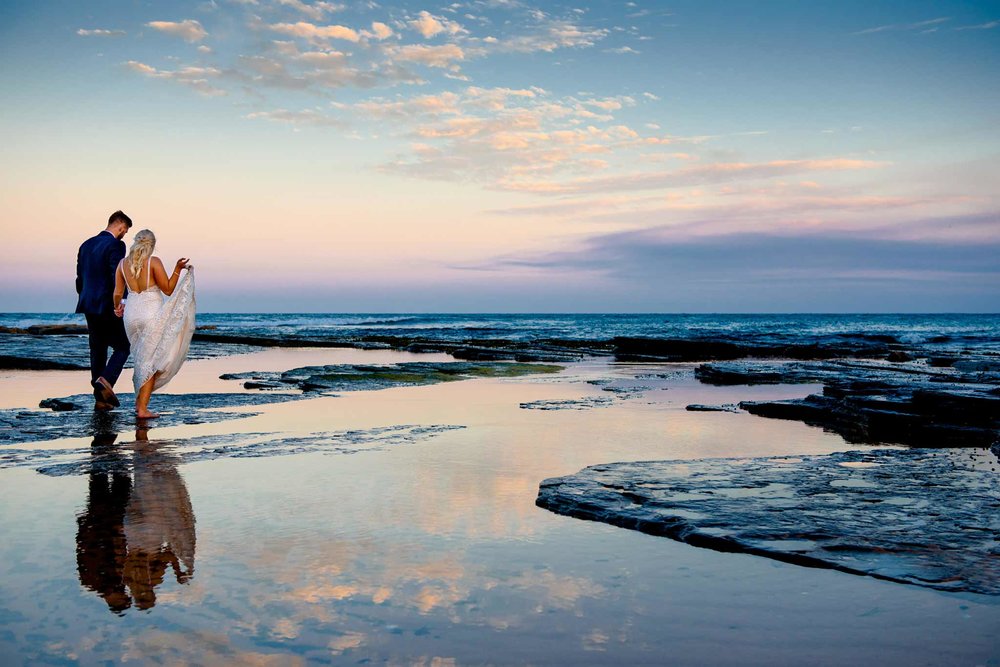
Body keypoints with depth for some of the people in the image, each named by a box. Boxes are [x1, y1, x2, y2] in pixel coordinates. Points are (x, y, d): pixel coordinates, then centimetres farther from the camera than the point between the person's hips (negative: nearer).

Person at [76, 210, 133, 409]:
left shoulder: (86, 244, 13)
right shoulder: (115, 245, -11)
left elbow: (80, 278, 17)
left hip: (89, 306, 8)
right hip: (107, 307, -8)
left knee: (98, 350, 11)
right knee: (122, 347, 3)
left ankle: (100, 398, 12)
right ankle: (105, 380, -18)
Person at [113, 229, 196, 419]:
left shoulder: (123, 263, 5)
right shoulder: (154, 261, -9)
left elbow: (117, 293, 10)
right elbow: (168, 290, -7)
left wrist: (117, 307, 30)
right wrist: (178, 270, -7)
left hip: (132, 313, 5)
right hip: (152, 314, -5)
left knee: (140, 358, 20)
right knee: (150, 361, 0)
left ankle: (139, 401, 23)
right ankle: (142, 408, -4)